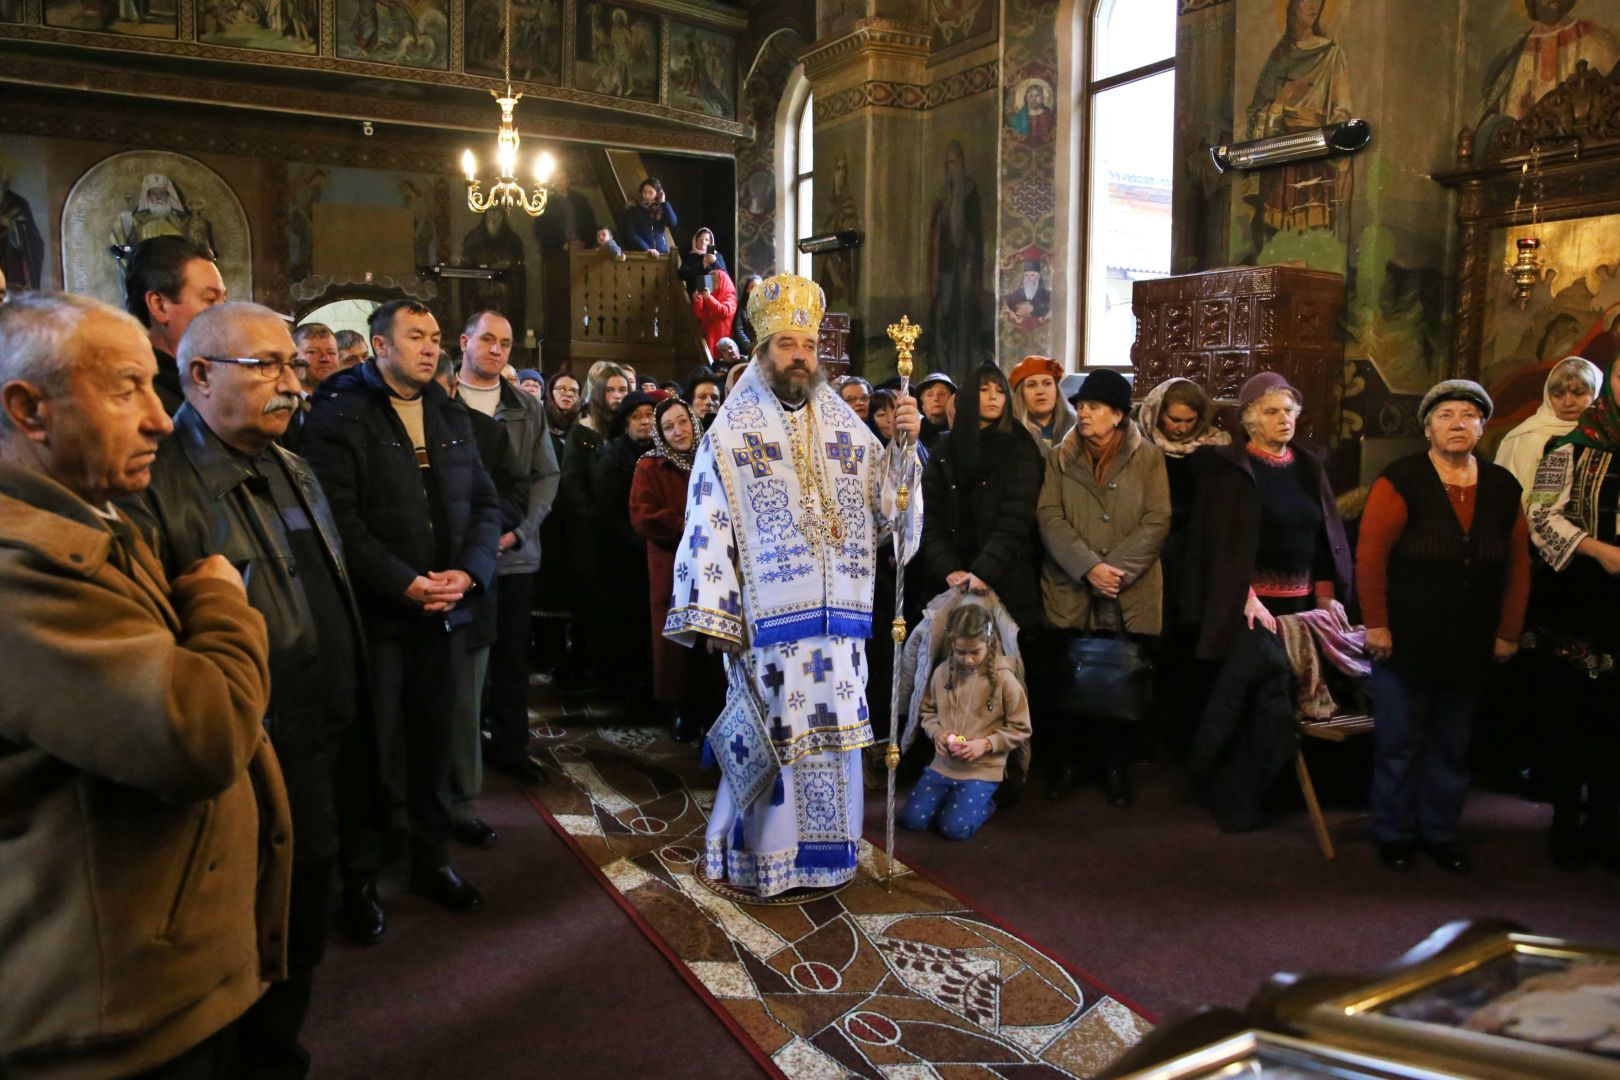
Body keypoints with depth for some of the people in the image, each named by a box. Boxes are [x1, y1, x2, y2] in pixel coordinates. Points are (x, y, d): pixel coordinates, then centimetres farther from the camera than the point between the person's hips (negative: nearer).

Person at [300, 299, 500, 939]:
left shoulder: (451, 419, 14)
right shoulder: (339, 416, -6)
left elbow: (484, 503, 11)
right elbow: (340, 518, -16)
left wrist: (469, 572, -6)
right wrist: (405, 583, -18)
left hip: (445, 612, 5)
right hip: (375, 614, -5)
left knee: (434, 739, 13)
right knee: (373, 747, 2)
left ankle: (430, 858, 29)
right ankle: (359, 879, 18)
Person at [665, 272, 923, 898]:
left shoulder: (844, 425, 11)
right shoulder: (732, 431, 0)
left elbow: (887, 506, 8)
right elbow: (709, 525, -5)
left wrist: (906, 444, -7)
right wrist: (712, 616, -10)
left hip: (838, 615, 4)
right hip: (769, 617, -4)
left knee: (832, 728, 9)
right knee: (775, 735, 0)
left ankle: (825, 850, 24)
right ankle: (768, 854, 18)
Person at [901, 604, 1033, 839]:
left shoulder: (1005, 679, -12)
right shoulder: (943, 672, -1)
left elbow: (1020, 730, -6)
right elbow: (926, 711, 13)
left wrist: (986, 744, -19)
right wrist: (936, 732, -8)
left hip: (983, 769, -4)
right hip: (943, 763, 4)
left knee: (954, 828, -16)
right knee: (911, 820, -6)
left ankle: (983, 804, 16)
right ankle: (953, 798, 22)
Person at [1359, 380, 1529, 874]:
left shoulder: (1502, 487, 5)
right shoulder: (1401, 480, -10)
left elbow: (1518, 564, 10)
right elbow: (1370, 555, -13)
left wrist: (1508, 633, 8)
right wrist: (1376, 626, -13)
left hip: (1470, 647, 4)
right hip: (1404, 642, -4)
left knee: (1452, 747, 13)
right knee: (1399, 745, 5)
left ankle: (1440, 833, 29)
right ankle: (1393, 835, 21)